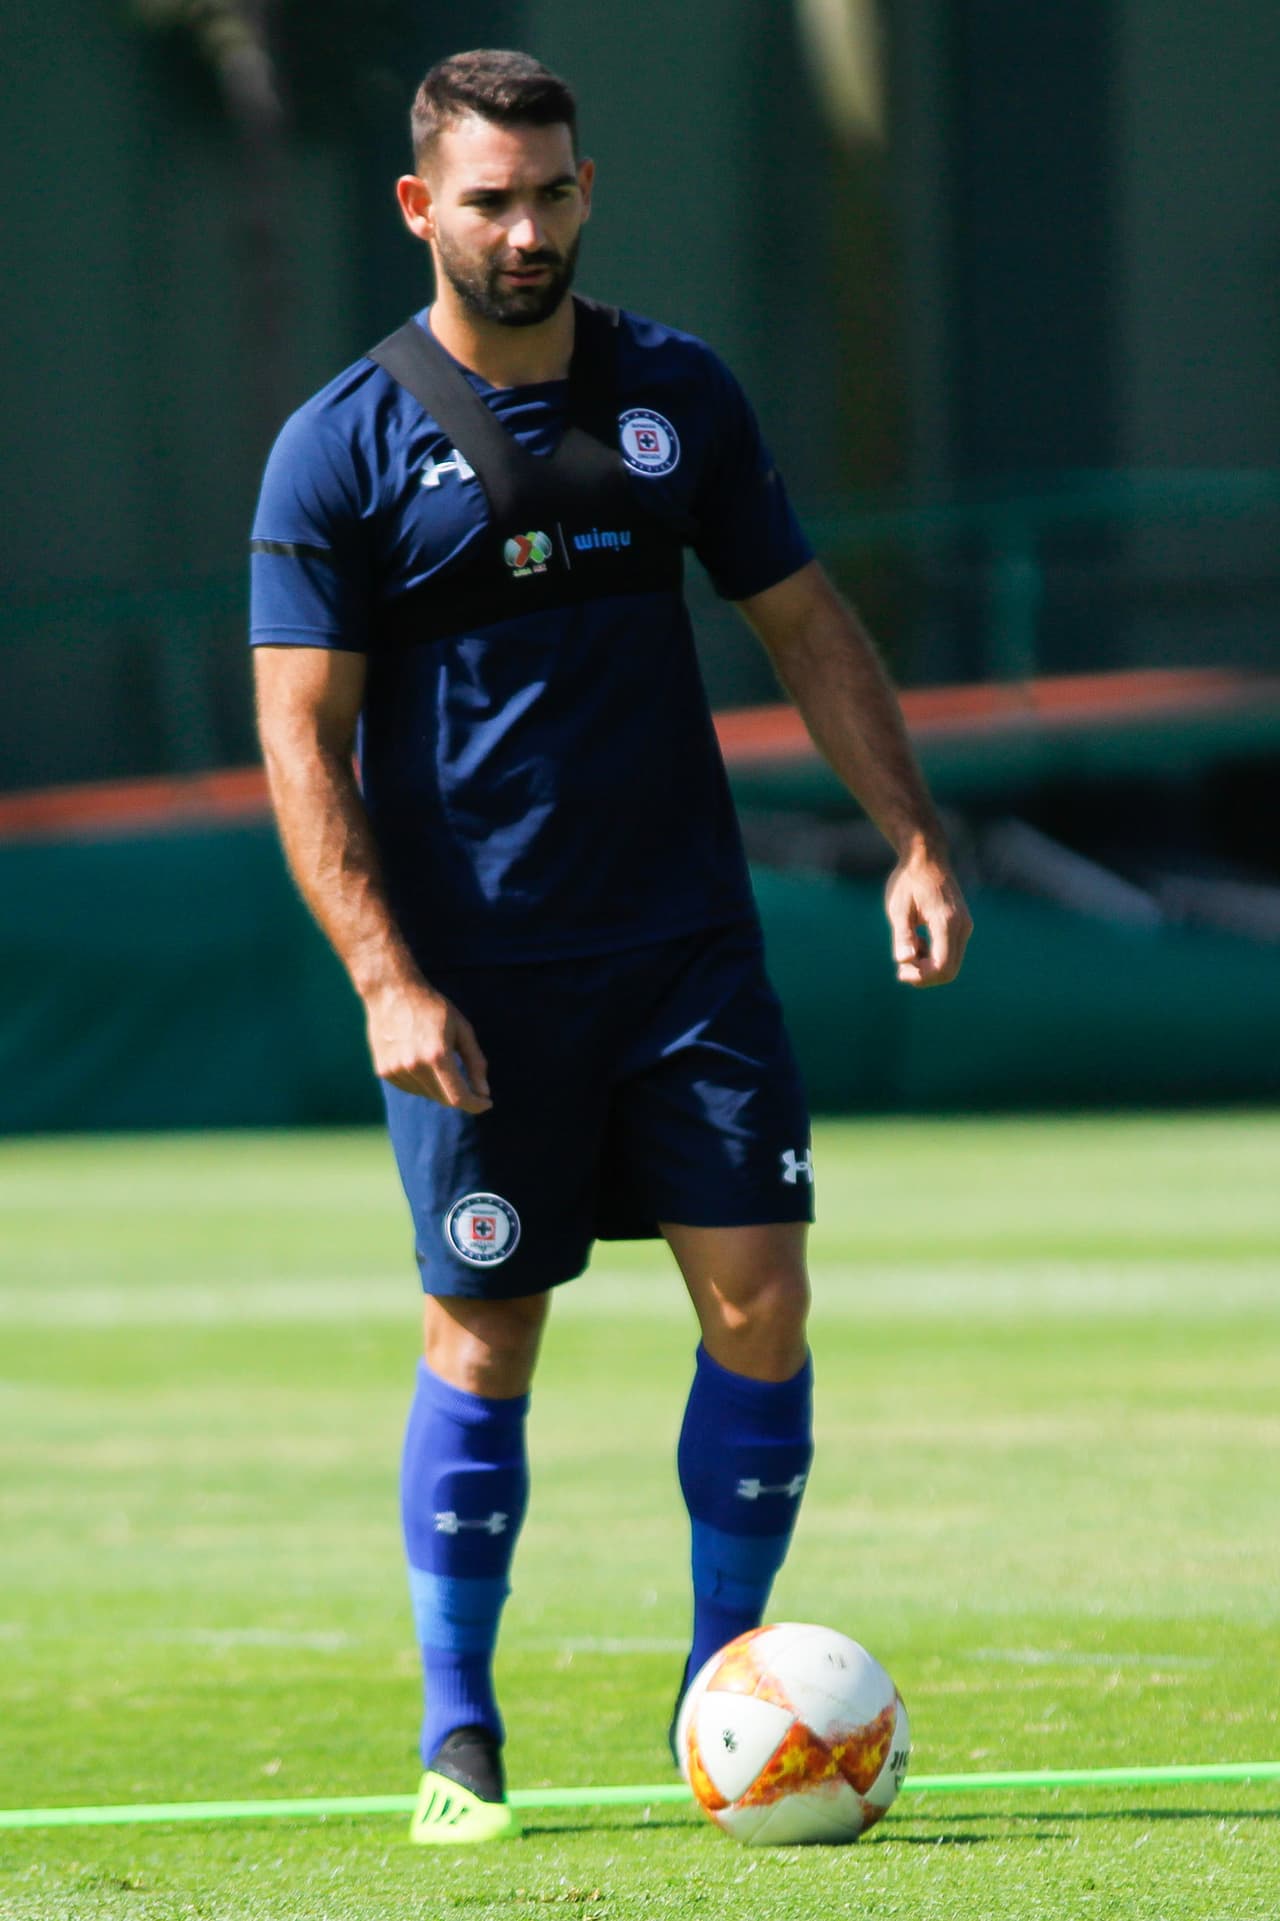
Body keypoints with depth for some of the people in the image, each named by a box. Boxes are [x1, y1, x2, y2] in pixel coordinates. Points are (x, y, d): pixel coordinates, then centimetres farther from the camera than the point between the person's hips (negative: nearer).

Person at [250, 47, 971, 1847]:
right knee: (483, 1339, 0)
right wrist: (387, 983, -15)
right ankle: (459, 1737, 12)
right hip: (474, 982, -3)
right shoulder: (345, 449, -5)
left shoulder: (679, 394, 7)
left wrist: (914, 841, 5)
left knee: (758, 1293, -5)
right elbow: (303, 736, -6)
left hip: (686, 940, 3)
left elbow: (807, 628, 14)